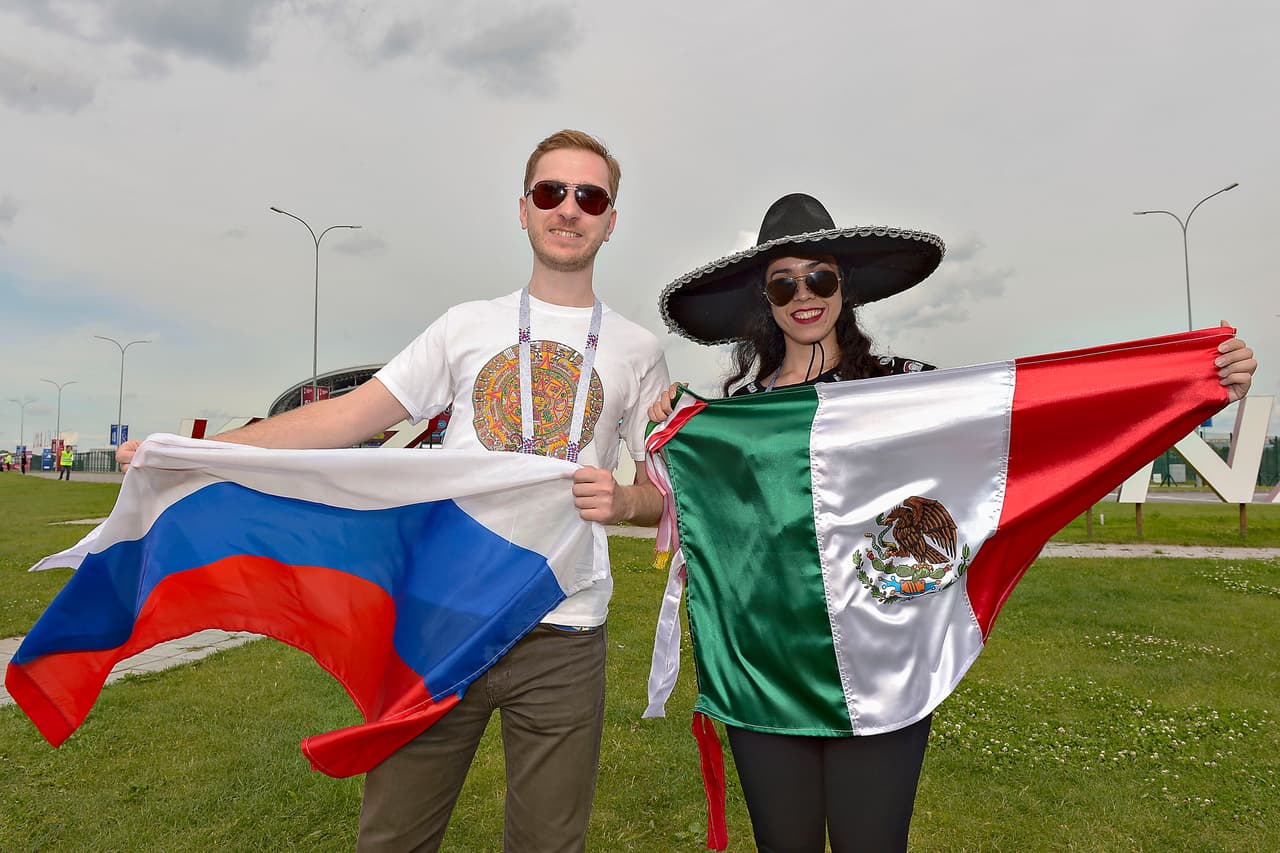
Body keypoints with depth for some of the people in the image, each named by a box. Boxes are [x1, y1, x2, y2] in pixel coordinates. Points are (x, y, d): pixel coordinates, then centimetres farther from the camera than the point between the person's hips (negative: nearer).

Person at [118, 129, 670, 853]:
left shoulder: (639, 351, 8)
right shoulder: (467, 326, 9)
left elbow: (667, 491, 10)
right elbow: (349, 415, 5)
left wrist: (624, 501, -13)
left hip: (563, 639, 0)